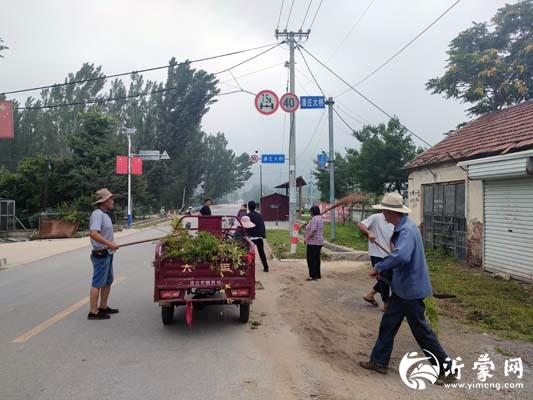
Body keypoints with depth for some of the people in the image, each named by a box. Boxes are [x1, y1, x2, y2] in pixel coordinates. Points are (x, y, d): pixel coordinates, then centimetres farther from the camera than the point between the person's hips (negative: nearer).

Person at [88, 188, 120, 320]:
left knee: (108, 281, 18)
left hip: (107, 254, 10)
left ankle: (103, 307, 30)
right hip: (101, 254, -10)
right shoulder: (97, 214, -17)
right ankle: (93, 312, 3)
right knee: (97, 284, -4)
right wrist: (109, 244, -28)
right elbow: (93, 233, -29)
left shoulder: (105, 214, 14)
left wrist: (112, 244, 12)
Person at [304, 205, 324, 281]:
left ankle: (313, 275, -3)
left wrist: (306, 238, -17)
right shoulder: (320, 218, 14)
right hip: (319, 242, 10)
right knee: (316, 258, 14)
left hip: (313, 242, -10)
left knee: (311, 259, -4)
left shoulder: (314, 219, -17)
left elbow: (313, 231, -24)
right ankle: (318, 275, 20)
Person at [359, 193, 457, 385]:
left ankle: (447, 369, 17)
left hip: (411, 288, -10)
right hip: (402, 287, 10)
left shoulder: (407, 230, -25)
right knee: (388, 323, 15)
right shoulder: (401, 228, 7)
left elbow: (401, 256, -43)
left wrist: (379, 267, -29)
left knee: (421, 331, 2)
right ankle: (379, 361, 27)